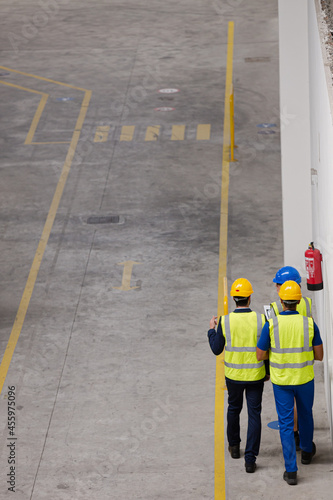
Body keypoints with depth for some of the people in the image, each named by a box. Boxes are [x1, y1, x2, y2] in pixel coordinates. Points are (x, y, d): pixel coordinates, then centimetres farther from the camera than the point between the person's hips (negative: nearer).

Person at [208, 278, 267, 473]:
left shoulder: (224, 322, -13)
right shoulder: (261, 319, -13)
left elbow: (216, 349, -5)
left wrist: (211, 330, 11)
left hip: (233, 374, 1)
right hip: (256, 375, -1)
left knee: (234, 408, 25)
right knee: (254, 414, 6)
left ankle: (234, 446, 42)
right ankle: (250, 459, 1)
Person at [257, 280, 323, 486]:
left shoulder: (271, 325, -15)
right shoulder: (309, 324, -12)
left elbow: (260, 356, -9)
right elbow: (319, 355, -6)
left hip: (281, 380, -1)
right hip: (304, 379, 1)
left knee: (286, 424, 5)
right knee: (305, 415, 26)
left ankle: (291, 470, 2)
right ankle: (307, 450, 49)